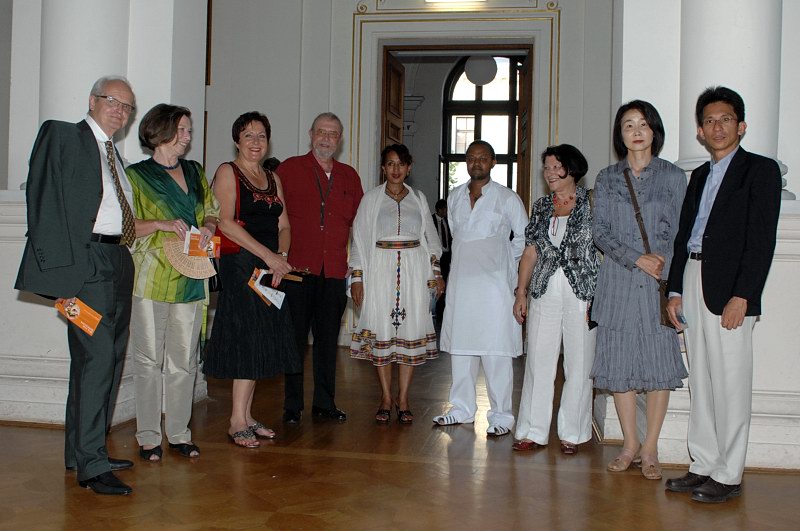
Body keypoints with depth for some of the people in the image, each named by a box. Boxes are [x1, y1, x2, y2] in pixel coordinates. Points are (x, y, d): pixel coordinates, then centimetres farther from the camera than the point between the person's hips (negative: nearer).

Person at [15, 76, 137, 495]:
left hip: (118, 264, 9)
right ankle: (90, 465, -3)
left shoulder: (113, 152, 22)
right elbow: (45, 204, -10)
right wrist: (60, 272, -18)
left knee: (108, 360, 12)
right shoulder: (61, 135, -1)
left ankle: (81, 451, 24)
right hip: (86, 263, -9)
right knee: (96, 358, -11)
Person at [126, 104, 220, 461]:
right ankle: (148, 436, 10)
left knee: (184, 360, 6)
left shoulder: (195, 172, 17)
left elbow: (211, 212, 23)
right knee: (149, 359, 0)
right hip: (151, 279, -4)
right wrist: (162, 224, -16)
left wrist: (208, 226, 0)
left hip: (190, 279, 4)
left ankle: (179, 433, 16)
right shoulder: (137, 175, 3)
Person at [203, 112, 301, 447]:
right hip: (240, 265, -7)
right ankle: (238, 421, -2)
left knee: (261, 342, 7)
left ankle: (246, 417, 15)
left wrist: (282, 256, -6)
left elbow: (283, 225, 14)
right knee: (247, 340, -9)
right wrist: (269, 256, -17)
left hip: (271, 268, 7)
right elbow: (225, 222, -13)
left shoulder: (273, 178, 19)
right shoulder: (227, 172, -1)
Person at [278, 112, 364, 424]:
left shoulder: (349, 176, 15)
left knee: (328, 337, 9)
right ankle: (292, 405, 11)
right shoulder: (289, 169, 4)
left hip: (334, 269, 4)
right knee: (296, 336, 1)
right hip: (298, 266, -3)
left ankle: (325, 403, 19)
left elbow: (358, 220, 18)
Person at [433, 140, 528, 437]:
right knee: (460, 346, 9)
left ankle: (501, 416, 4)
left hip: (494, 282, -5)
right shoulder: (454, 197, 12)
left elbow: (524, 237, 6)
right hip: (461, 281, 5)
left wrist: (503, 260, 6)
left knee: (496, 352, -5)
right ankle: (463, 409, 21)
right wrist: (469, 259, 14)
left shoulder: (507, 198, -1)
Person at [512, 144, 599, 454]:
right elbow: (530, 252, 15)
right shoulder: (541, 207, 13)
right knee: (539, 361, 3)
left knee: (579, 364, 3)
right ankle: (534, 431, 12)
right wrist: (521, 293, 9)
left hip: (582, 292, -3)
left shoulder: (591, 203, 1)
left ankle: (572, 433, 15)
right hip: (544, 292, 4)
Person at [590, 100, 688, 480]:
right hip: (618, 282, 1)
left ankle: (650, 448, 10)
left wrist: (662, 262, -12)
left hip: (660, 282, -1)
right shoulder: (607, 179, 9)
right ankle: (630, 444, 16)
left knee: (659, 362, -1)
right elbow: (600, 232, 2)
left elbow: (680, 232, 4)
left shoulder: (673, 176, 6)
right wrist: (637, 258, -11)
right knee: (619, 363, 3)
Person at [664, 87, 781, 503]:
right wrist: (675, 290, 10)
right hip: (693, 284, 7)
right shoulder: (700, 175, 19)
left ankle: (728, 476, 7)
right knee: (700, 381, 10)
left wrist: (742, 296, -16)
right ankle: (703, 465, 19)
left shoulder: (760, 169, -1)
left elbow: (761, 239, -9)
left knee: (730, 384, -2)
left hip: (729, 290, -6)